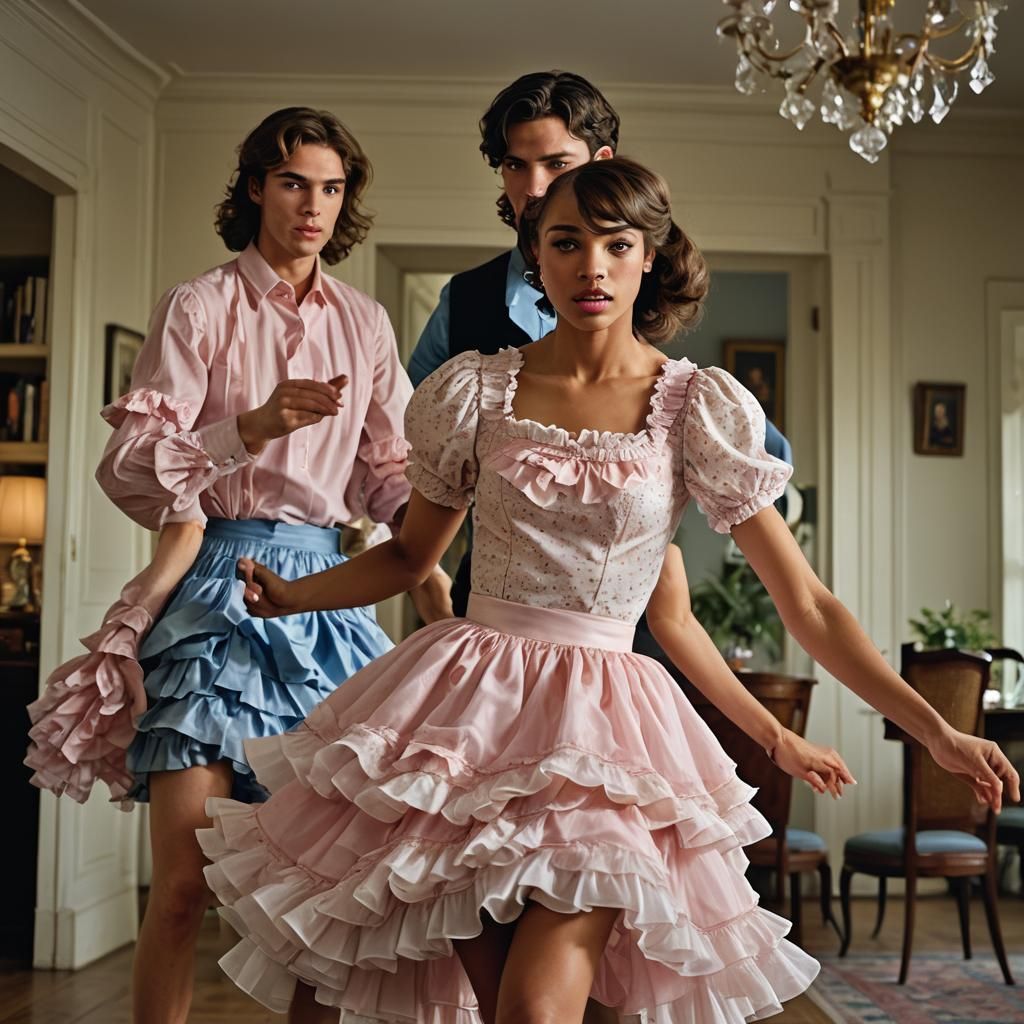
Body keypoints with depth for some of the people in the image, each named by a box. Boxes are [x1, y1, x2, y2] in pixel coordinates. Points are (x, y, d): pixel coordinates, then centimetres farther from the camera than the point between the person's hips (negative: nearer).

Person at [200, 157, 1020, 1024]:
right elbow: (413, 553, 18)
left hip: (604, 725, -1)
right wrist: (289, 594, 6)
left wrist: (938, 733, -5)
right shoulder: (477, 389, 4)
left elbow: (807, 604, -1)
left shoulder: (700, 408, -1)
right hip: (470, 704, 2)